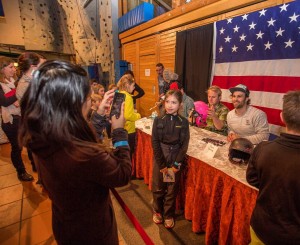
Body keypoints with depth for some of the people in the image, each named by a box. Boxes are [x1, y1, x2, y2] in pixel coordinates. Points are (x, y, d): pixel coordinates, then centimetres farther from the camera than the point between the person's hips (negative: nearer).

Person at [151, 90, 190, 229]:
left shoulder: (183, 122, -4)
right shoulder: (158, 120, -6)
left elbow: (184, 144, -5)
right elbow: (155, 143, -8)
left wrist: (176, 164, -11)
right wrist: (162, 164, -10)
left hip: (176, 158, 0)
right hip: (160, 157, 0)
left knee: (172, 189, 11)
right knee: (158, 187, 13)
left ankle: (168, 215, 34)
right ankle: (157, 211, 38)